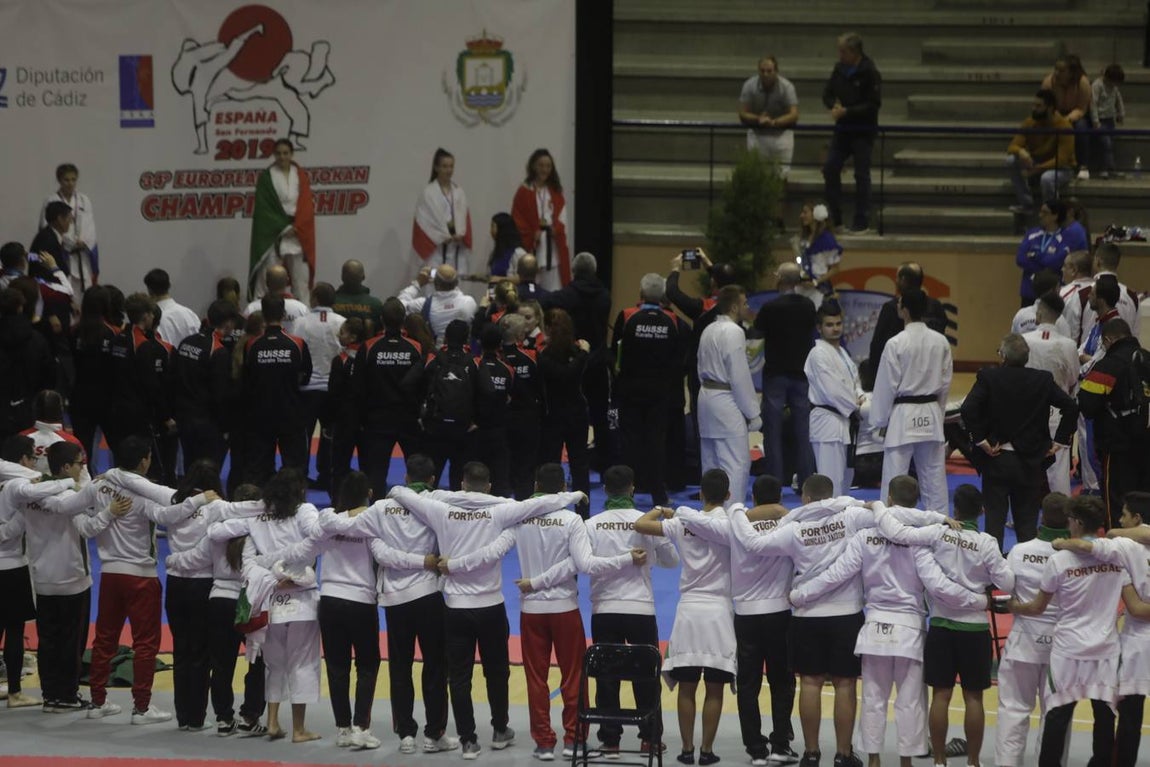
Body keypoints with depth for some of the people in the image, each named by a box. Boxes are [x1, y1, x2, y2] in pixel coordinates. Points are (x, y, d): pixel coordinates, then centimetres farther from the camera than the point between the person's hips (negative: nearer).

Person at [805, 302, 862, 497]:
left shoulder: (841, 352, 16)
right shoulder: (819, 354, -14)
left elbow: (854, 381, 22)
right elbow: (833, 390, -19)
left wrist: (859, 397, 0)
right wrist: (856, 406, -11)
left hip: (844, 422, 10)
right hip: (827, 421, -10)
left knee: (845, 479, 16)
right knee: (831, 481, -13)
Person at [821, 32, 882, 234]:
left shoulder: (869, 73, -13)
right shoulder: (839, 69, 5)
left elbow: (874, 104, -16)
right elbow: (827, 94, 11)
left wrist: (847, 111, -19)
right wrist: (834, 106, -11)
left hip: (863, 133, -6)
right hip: (842, 130, 6)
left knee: (862, 175, -1)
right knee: (830, 169, 3)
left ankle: (862, 222, 7)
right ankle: (835, 218, 13)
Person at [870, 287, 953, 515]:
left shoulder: (896, 344, -14)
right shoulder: (940, 342, 0)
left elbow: (886, 385, -9)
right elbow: (946, 381, 7)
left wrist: (880, 420, 1)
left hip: (903, 417, -5)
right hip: (932, 416, 5)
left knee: (894, 476, -1)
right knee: (934, 474, 10)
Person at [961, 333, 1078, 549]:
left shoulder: (988, 377, -8)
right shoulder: (1043, 380, -1)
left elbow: (968, 409, -20)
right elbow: (1071, 407, -4)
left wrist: (980, 439, -11)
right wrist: (1061, 440, 3)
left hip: (996, 459, -2)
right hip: (1030, 463, 2)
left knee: (995, 518, 4)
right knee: (1027, 521, 9)